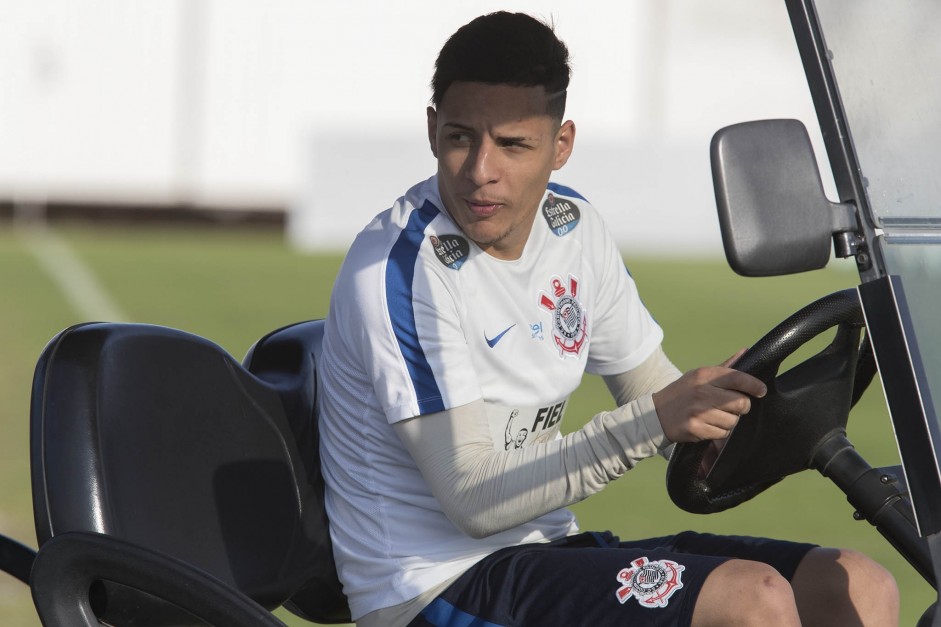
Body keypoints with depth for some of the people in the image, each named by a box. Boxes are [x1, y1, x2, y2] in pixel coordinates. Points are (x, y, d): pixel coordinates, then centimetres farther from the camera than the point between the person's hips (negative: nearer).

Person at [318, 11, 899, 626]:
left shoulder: (575, 228, 6)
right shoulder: (400, 268, -19)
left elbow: (659, 396, 15)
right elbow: (472, 498, -23)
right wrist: (653, 421, -31)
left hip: (549, 549, 8)